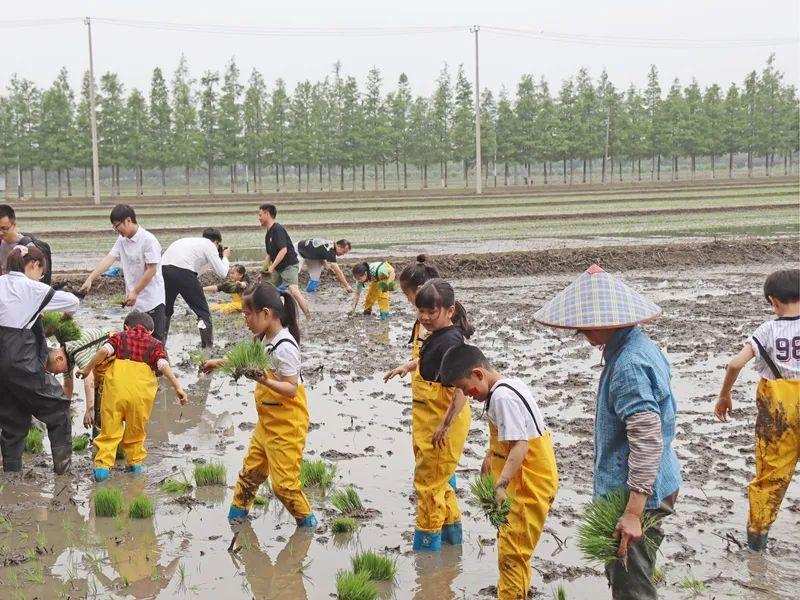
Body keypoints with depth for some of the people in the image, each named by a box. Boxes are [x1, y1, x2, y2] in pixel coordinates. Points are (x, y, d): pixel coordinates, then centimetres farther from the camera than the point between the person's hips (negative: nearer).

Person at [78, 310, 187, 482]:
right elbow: (163, 365, 4)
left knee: (110, 428, 6)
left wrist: (87, 369, 10)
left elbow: (104, 350, 3)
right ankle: (135, 462, 26)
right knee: (136, 428, 19)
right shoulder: (155, 343, 23)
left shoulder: (119, 337, 24)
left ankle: (103, 465, -1)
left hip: (116, 385, 0)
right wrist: (177, 387, 0)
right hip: (142, 389, 0)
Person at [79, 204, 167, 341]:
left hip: (153, 300, -7)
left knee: (157, 341, -3)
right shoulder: (122, 240, 9)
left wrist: (135, 292, -16)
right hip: (136, 301, 7)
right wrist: (90, 279, -10)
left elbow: (151, 270, -16)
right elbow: (108, 259, 1)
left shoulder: (148, 240, -15)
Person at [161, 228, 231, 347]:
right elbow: (222, 273, 7)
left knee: (166, 310, 24)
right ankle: (208, 347, 6)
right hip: (183, 272, -7)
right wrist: (225, 257, 24)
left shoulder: (190, 240, 32)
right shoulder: (209, 245, 12)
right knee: (203, 312, 7)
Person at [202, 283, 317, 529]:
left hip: (287, 425, -9)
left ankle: (306, 519, 14)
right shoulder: (263, 339, 5)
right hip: (268, 421, 9)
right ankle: (238, 509, 33)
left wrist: (266, 381, -38)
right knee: (251, 469, 17)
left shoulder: (285, 347, -24)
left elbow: (291, 388, -24)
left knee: (283, 481, -3)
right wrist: (219, 362, 27)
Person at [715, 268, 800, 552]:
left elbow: (735, 363, -12)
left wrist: (724, 395, 1)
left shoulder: (768, 330, -6)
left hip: (776, 409, 1)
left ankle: (756, 531, 21)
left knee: (770, 472, 13)